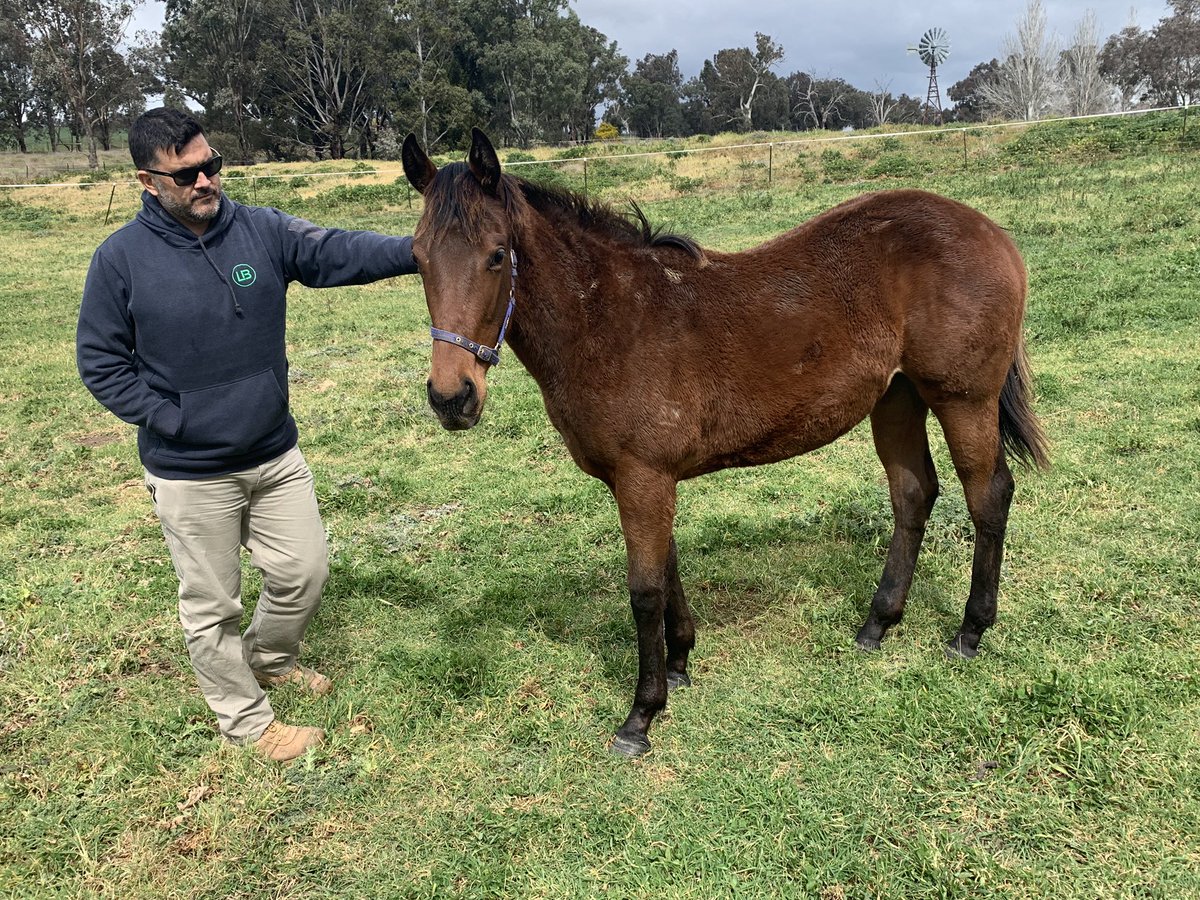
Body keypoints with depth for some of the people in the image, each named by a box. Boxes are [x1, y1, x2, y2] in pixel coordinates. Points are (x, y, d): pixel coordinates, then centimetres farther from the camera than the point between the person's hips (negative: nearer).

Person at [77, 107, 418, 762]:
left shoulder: (262, 231, -4)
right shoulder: (122, 258, -10)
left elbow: (338, 253, -18)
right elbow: (99, 362, -5)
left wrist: (416, 250, -33)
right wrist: (170, 420, -14)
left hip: (275, 455, 3)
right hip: (189, 475, -3)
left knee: (304, 571, 15)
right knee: (212, 606, 11)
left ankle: (268, 659, 46)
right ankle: (247, 718, 33)